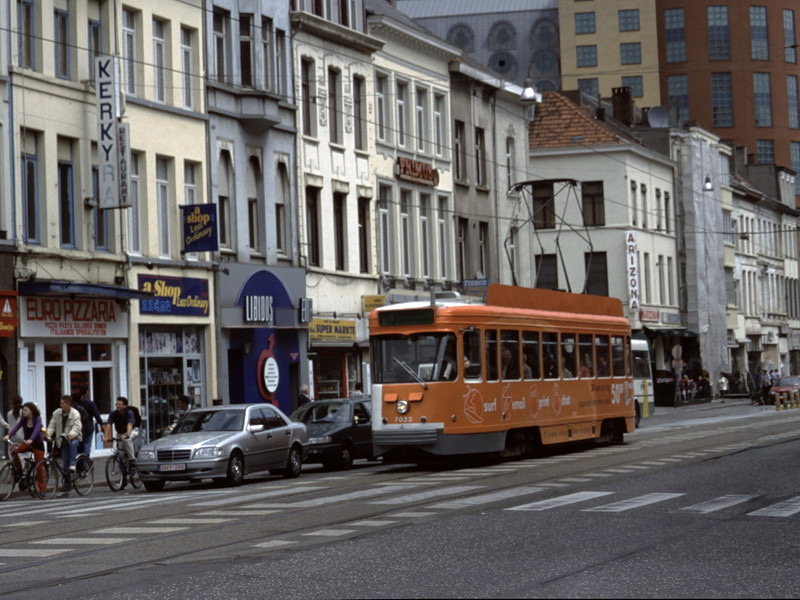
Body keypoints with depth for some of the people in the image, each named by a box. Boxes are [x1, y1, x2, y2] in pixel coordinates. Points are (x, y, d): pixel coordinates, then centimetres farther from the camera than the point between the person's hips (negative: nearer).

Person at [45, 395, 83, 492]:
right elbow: (52, 425, -4)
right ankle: (67, 483, 15)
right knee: (65, 463, 3)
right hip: (63, 440, 4)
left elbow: (77, 427, -27)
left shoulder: (75, 414, -15)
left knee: (72, 444, -41)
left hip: (74, 438, -4)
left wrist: (71, 434, -47)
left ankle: (72, 465, -32)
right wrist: (48, 434, -22)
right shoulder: (57, 413, -2)